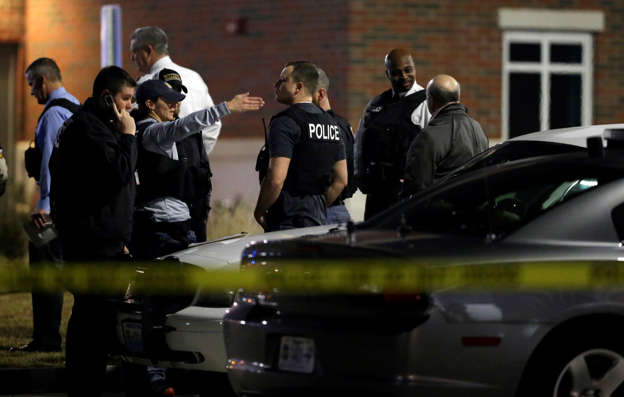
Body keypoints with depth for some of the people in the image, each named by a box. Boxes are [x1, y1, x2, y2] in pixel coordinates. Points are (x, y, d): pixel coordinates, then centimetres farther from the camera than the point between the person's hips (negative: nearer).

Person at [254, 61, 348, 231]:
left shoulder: (285, 122, -12)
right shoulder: (330, 122, 15)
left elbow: (276, 179, -20)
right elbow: (341, 180, 18)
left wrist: (259, 211, -6)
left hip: (288, 223, -8)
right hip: (319, 221, 8)